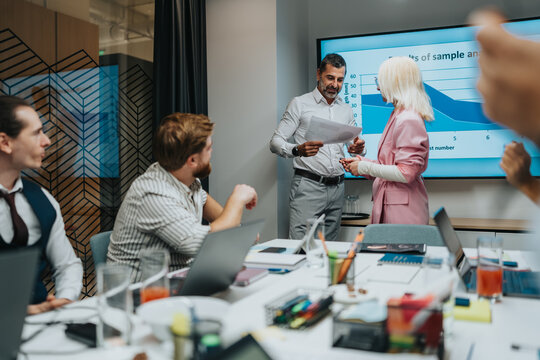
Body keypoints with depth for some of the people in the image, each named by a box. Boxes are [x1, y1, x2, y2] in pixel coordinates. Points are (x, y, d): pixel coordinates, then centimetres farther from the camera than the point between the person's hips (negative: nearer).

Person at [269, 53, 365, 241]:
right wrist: (297, 150, -24)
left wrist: (357, 149, -4)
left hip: (337, 188, 5)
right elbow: (275, 142, -3)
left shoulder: (346, 110, 17)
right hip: (308, 186, -5)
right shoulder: (300, 104, 2)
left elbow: (353, 146, 22)